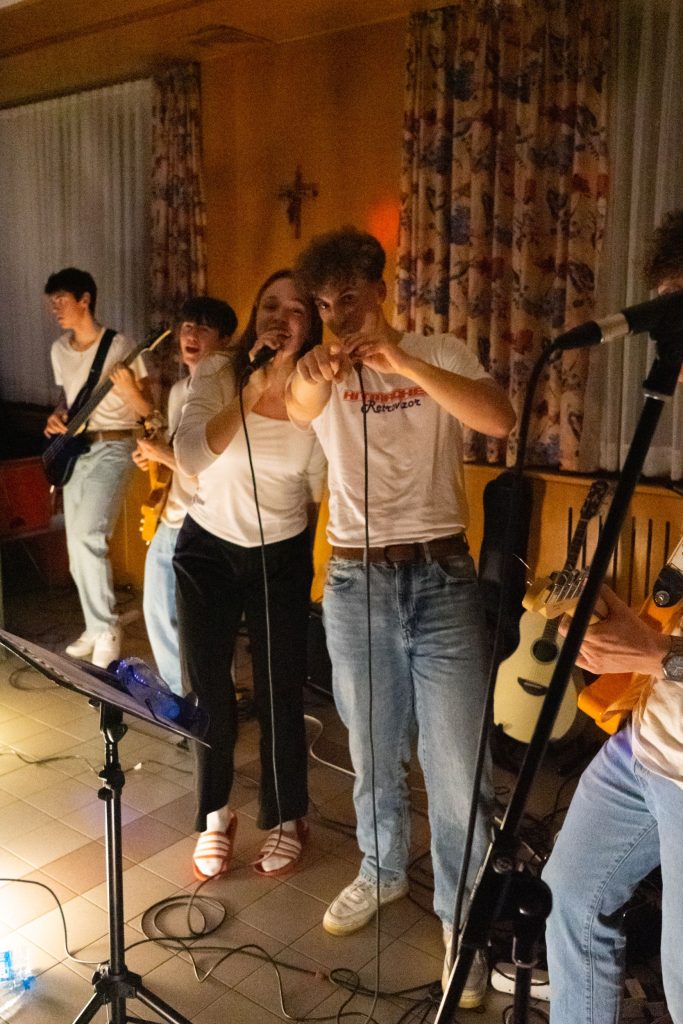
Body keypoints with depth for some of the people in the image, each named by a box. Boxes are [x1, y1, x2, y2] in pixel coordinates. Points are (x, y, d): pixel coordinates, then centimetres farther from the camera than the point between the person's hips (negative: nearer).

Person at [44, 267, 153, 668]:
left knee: (86, 536, -21)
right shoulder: (59, 350, 9)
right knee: (77, 545, 9)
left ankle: (108, 627, -8)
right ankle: (96, 627, 23)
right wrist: (57, 417, 2)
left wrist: (128, 389, -29)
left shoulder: (121, 346, -11)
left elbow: (148, 411, -9)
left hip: (112, 448, -7)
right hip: (75, 450, 7)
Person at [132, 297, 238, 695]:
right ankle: (176, 696, 38)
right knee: (159, 613, 20)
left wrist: (167, 456, -20)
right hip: (168, 522, 9)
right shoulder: (179, 390, 12)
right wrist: (154, 454, 4)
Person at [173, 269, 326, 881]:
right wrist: (250, 394, -35)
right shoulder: (218, 374, -12)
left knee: (280, 690, 1)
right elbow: (191, 457, -30)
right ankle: (215, 816, 25)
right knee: (205, 686, 2)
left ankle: (286, 818, 24)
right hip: (209, 546, 1)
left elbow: (324, 487, -3)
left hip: (283, 553, 0)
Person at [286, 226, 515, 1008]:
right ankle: (382, 870, 42)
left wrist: (406, 364, -29)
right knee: (372, 750, 17)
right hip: (357, 581, 2)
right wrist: (315, 378, -47)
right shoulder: (319, 371, 2)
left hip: (442, 575, -1)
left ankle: (461, 917, 20)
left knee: (455, 760, 1)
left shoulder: (442, 355, 0)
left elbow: (499, 419, -18)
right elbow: (296, 409, -23)